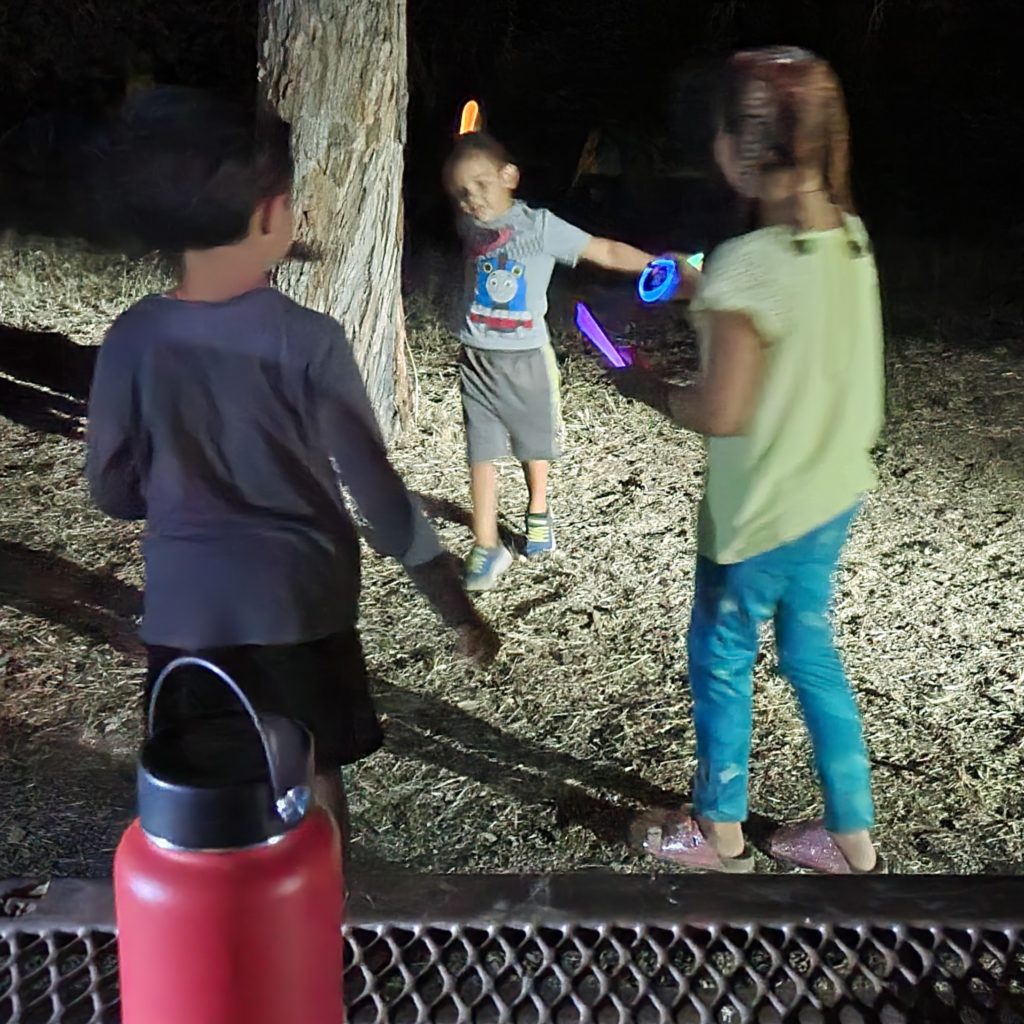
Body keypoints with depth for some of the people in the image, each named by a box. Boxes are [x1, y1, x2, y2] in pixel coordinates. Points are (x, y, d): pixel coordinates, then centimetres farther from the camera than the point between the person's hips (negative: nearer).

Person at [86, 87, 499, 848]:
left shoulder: (133, 340, -10)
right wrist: (457, 605, -5)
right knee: (315, 780, 18)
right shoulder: (310, 341, -17)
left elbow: (113, 491, -1)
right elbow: (378, 492, -14)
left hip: (187, 608, 2)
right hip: (300, 601, -1)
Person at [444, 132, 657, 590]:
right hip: (478, 359, 2)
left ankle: (538, 513, 44)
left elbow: (604, 251, -19)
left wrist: (656, 266, -29)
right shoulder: (469, 226, -1)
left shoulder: (539, 225, -14)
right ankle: (486, 546, 7)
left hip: (527, 357, -2)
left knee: (535, 443, 17)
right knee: (482, 450, 1)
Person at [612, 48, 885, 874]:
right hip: (834, 492, 7)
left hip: (764, 510, -7)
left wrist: (649, 388, -4)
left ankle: (719, 831, 33)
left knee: (721, 659, 14)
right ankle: (851, 836, 33)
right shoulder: (851, 240, -2)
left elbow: (721, 413, -22)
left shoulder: (748, 266, -26)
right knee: (812, 654, 21)